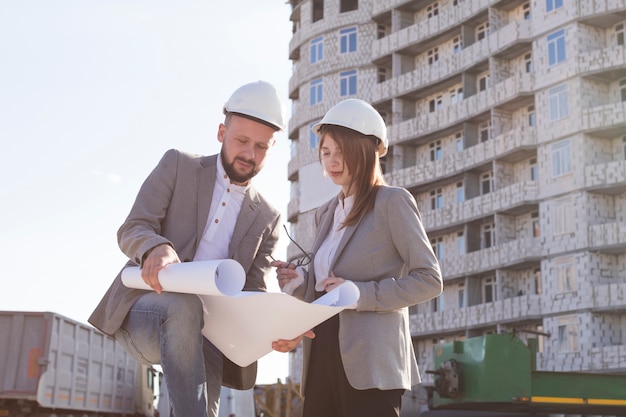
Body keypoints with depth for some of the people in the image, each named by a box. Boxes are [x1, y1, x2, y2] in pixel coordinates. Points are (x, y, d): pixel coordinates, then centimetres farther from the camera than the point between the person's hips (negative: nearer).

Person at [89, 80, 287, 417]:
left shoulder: (268, 218, 12)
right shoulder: (178, 166, 6)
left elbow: (253, 293, 5)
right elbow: (131, 230, -3)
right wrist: (156, 248, -30)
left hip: (203, 332, 3)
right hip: (144, 310, -3)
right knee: (184, 304, -37)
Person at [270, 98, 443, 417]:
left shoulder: (392, 201, -3)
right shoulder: (326, 212, 17)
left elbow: (429, 280, -8)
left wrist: (361, 294, -16)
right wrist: (301, 282, 1)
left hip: (369, 364, -7)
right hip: (323, 357, 7)